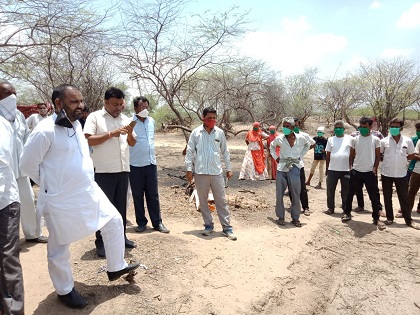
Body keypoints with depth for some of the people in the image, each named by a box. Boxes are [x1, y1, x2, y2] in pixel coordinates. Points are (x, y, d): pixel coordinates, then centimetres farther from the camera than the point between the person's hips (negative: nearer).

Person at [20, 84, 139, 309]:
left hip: (89, 192, 8)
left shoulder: (76, 124, 6)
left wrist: (80, 182, 15)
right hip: (61, 199, -8)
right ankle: (65, 291, 32)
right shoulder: (45, 131, -21)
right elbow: (28, 164, -12)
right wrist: (50, 184, 0)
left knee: (114, 221, 13)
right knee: (59, 248, 10)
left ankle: (116, 267, 30)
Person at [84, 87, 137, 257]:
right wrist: (110, 134, -18)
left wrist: (130, 134, -7)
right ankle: (101, 242, 12)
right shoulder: (95, 117, -3)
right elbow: (88, 140, -12)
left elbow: (132, 143, 14)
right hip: (103, 171, -5)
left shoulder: (125, 119, 13)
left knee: (121, 205, 13)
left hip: (123, 169, 5)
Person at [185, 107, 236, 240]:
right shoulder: (196, 133, -1)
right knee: (203, 201, 9)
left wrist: (229, 168, 10)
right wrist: (189, 169, -3)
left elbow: (225, 152, 10)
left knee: (221, 201, 3)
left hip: (217, 172, 1)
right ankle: (208, 225, 24)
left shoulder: (220, 132, 4)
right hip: (200, 172, 0)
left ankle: (227, 227, 10)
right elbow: (190, 151, 1)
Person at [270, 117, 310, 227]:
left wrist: (300, 155, 10)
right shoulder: (279, 139, -3)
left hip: (294, 168, 0)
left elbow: (307, 145, 20)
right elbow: (272, 146, 17)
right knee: (279, 194, 3)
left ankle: (295, 218, 19)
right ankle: (280, 217, 18)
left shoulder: (300, 138, -2)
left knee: (295, 194, 5)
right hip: (281, 168, 0)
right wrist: (275, 157, 7)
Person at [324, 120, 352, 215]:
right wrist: (326, 168, 8)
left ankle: (345, 208, 22)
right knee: (330, 190, 6)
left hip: (346, 169, -1)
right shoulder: (331, 139, 7)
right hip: (332, 169, 1)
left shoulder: (349, 138, 2)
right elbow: (328, 155, 9)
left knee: (346, 191, 8)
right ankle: (330, 207, 18)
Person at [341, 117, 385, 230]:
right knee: (350, 193, 10)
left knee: (374, 196, 2)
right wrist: (351, 167, 1)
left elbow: (378, 156, 4)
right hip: (356, 171, 2)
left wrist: (375, 168, -6)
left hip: (370, 172, -2)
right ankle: (347, 213, 26)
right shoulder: (354, 139, 4)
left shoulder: (375, 140, 1)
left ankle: (376, 218, 14)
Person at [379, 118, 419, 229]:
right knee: (387, 197, 9)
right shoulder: (384, 141, -3)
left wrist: (401, 158, -1)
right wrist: (386, 159, -5)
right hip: (386, 173, 0)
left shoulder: (407, 141, -1)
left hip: (401, 174, 0)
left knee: (404, 198, 8)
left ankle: (408, 220, 19)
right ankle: (389, 218, 23)